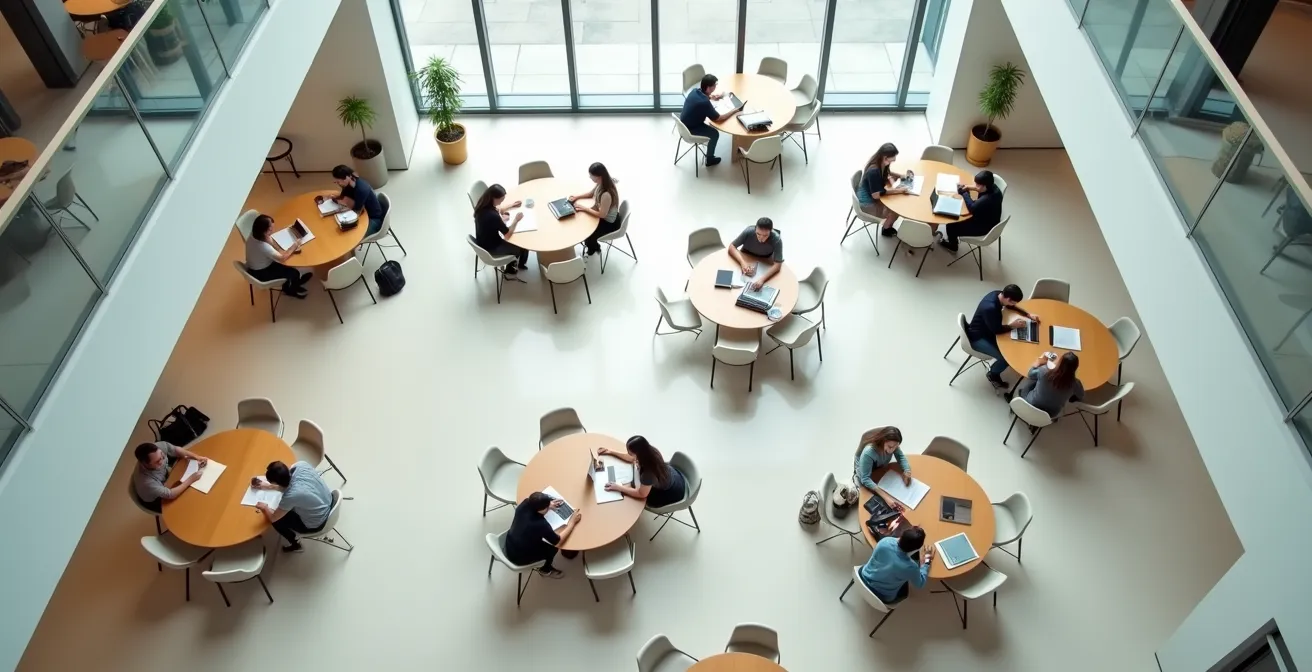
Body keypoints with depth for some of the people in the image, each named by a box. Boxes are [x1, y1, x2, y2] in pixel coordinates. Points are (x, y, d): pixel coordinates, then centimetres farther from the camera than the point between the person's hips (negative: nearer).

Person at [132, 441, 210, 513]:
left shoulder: (159, 446, -33)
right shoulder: (145, 481, -45)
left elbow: (176, 450, -12)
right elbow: (170, 495, -36)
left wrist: (197, 457, -23)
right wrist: (191, 479, -31)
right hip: (156, 500, -5)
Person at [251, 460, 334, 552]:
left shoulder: (291, 495, -36)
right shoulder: (301, 465, -21)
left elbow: (273, 518, -14)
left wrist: (264, 507, 4)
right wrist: (268, 486, 8)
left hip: (316, 524, -6)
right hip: (329, 502, 6)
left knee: (277, 520, 14)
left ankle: (295, 545, 34)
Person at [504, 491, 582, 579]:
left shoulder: (525, 504, -19)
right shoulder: (541, 524, -38)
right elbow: (558, 541, -22)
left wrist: (548, 504, -1)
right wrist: (572, 522, -15)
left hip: (509, 547, 6)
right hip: (518, 558, -6)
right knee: (553, 547, 11)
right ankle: (545, 570, 36)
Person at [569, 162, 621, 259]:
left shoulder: (606, 194, -39)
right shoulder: (601, 184, -11)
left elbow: (602, 214, -28)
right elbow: (591, 194, 10)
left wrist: (584, 208, -21)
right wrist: (577, 197, -3)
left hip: (609, 223, -8)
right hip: (604, 215, 8)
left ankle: (592, 248, 36)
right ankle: (592, 245, 36)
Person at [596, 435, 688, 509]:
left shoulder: (649, 471, -41)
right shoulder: (649, 451, -20)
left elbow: (641, 494, -25)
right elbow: (631, 459, 3)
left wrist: (618, 487, -21)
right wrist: (611, 452, 6)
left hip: (673, 492, -6)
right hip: (674, 476, 6)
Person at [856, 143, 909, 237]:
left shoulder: (882, 164, -8)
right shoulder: (873, 171, -34)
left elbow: (887, 172, 17)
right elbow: (876, 195, -30)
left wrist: (900, 175, -1)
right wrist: (897, 190, -27)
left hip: (872, 197, 9)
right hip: (867, 203, -9)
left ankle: (887, 225, 23)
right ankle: (885, 229, 20)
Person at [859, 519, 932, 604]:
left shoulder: (885, 541, -27)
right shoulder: (910, 567, -35)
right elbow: (920, 584, -12)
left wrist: (890, 532, 12)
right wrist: (927, 561, -4)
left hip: (864, 578, 4)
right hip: (883, 598, -4)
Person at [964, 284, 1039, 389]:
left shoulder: (998, 294, -9)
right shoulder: (990, 308, -37)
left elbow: (1012, 307, 12)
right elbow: (996, 330, -25)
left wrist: (1029, 314, 3)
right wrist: (1013, 325, -13)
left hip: (988, 330, 9)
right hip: (978, 338, -9)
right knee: (1007, 356, -17)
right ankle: (993, 374, 11)